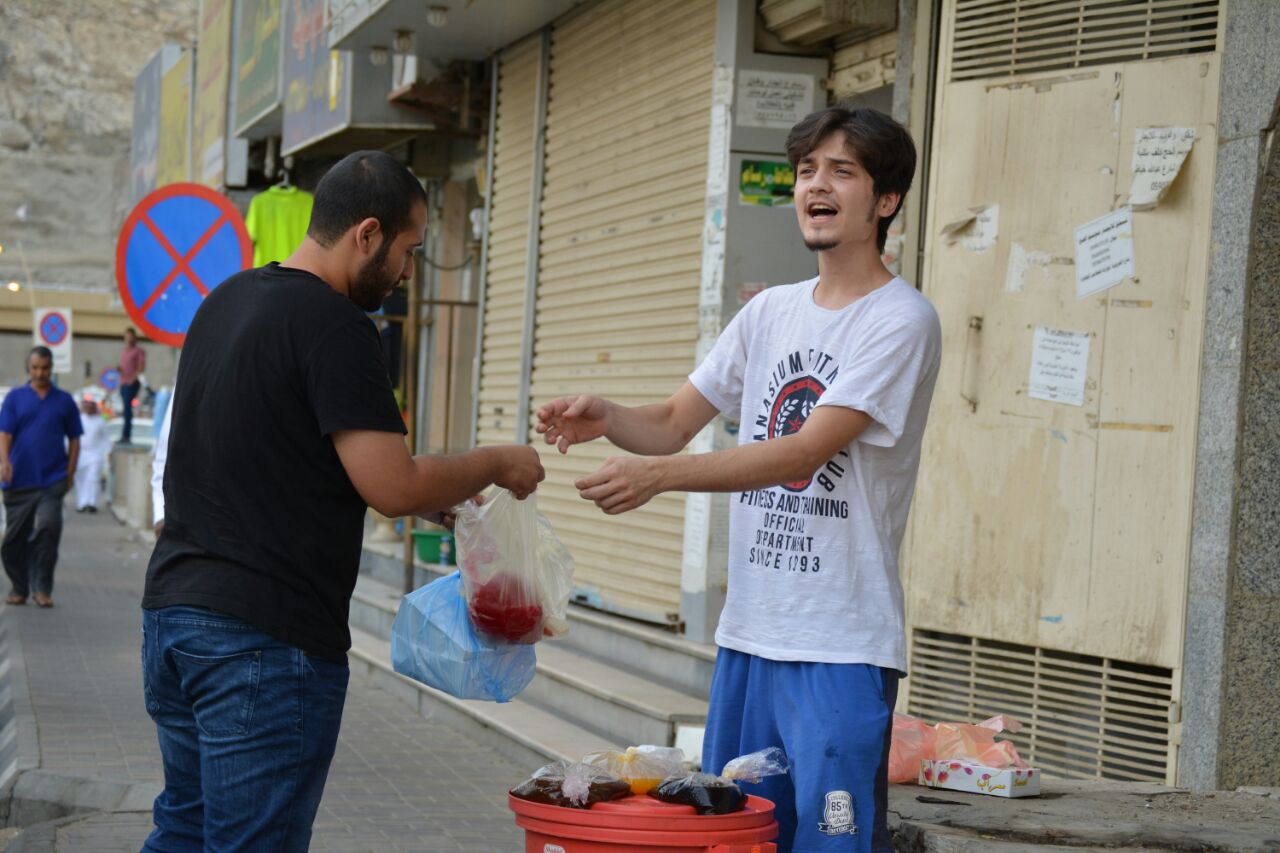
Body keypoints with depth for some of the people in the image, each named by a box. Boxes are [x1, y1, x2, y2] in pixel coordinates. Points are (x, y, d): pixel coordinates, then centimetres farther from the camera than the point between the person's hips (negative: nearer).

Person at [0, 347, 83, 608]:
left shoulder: (64, 400, 7)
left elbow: (74, 439, 11)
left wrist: (70, 472, 2)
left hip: (52, 479, -1)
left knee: (48, 526, -19)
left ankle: (42, 588, -8)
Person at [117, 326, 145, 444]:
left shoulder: (139, 351, 0)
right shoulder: (123, 351, 21)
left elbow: (142, 367, -8)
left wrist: (133, 378, -19)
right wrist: (118, 369, 3)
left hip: (132, 383, -7)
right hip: (123, 382, 7)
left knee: (127, 406, -17)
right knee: (126, 408, 5)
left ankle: (126, 435, -22)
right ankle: (127, 436, 6)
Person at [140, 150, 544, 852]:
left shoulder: (226, 301, 14)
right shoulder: (334, 324, -15)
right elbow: (393, 487, -20)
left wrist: (424, 493, 20)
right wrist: (493, 465, -2)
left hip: (171, 608, 9)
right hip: (267, 635, -9)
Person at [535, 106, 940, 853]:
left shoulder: (902, 320, -9)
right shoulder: (769, 312, 13)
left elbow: (803, 454, -18)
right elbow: (673, 424, 12)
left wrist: (659, 474, -26)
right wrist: (606, 418, -10)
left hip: (841, 646, -6)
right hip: (749, 630, 7)